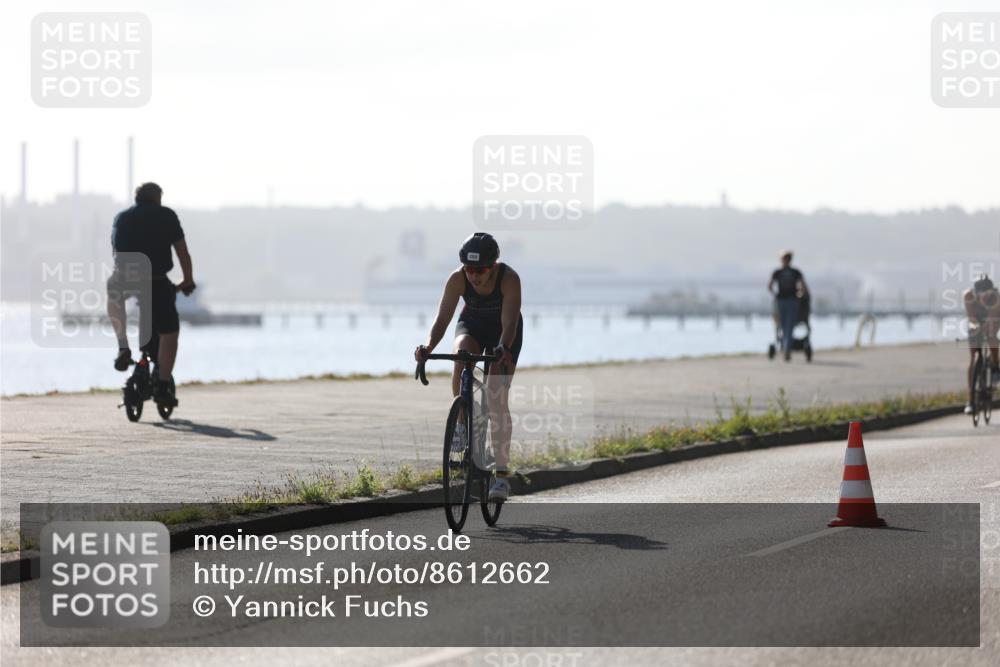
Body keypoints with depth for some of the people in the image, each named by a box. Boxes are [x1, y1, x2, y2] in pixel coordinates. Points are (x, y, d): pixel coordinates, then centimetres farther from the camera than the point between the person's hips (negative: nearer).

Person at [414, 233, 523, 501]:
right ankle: (462, 421, -15)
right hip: (472, 324, 2)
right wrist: (428, 346, -51)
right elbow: (442, 319, -32)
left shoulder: (508, 278, -33)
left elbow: (510, 323, -41)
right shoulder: (458, 279, -27)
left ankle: (502, 473, -11)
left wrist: (502, 350, -60)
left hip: (504, 332, -2)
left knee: (497, 398, -14)